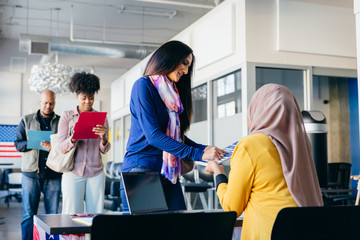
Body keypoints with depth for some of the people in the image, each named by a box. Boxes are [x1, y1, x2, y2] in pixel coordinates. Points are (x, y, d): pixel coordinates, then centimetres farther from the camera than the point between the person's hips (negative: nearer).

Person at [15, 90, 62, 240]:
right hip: (31, 173, 0)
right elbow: (18, 144, 5)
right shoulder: (26, 120, 12)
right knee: (29, 214, 1)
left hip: (53, 173, 0)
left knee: (53, 214, 3)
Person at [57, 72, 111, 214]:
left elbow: (104, 150, 4)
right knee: (72, 215, -5)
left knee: (96, 215, 0)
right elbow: (61, 147, -2)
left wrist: (103, 137, -18)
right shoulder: (67, 116, 4)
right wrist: (74, 138, -23)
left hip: (95, 173, 2)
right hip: (73, 172, -1)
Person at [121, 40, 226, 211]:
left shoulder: (173, 94, 19)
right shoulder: (143, 85, -5)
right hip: (141, 169, -7)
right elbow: (153, 135, -16)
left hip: (168, 172, 7)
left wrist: (206, 149, 0)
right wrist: (198, 154, -19)